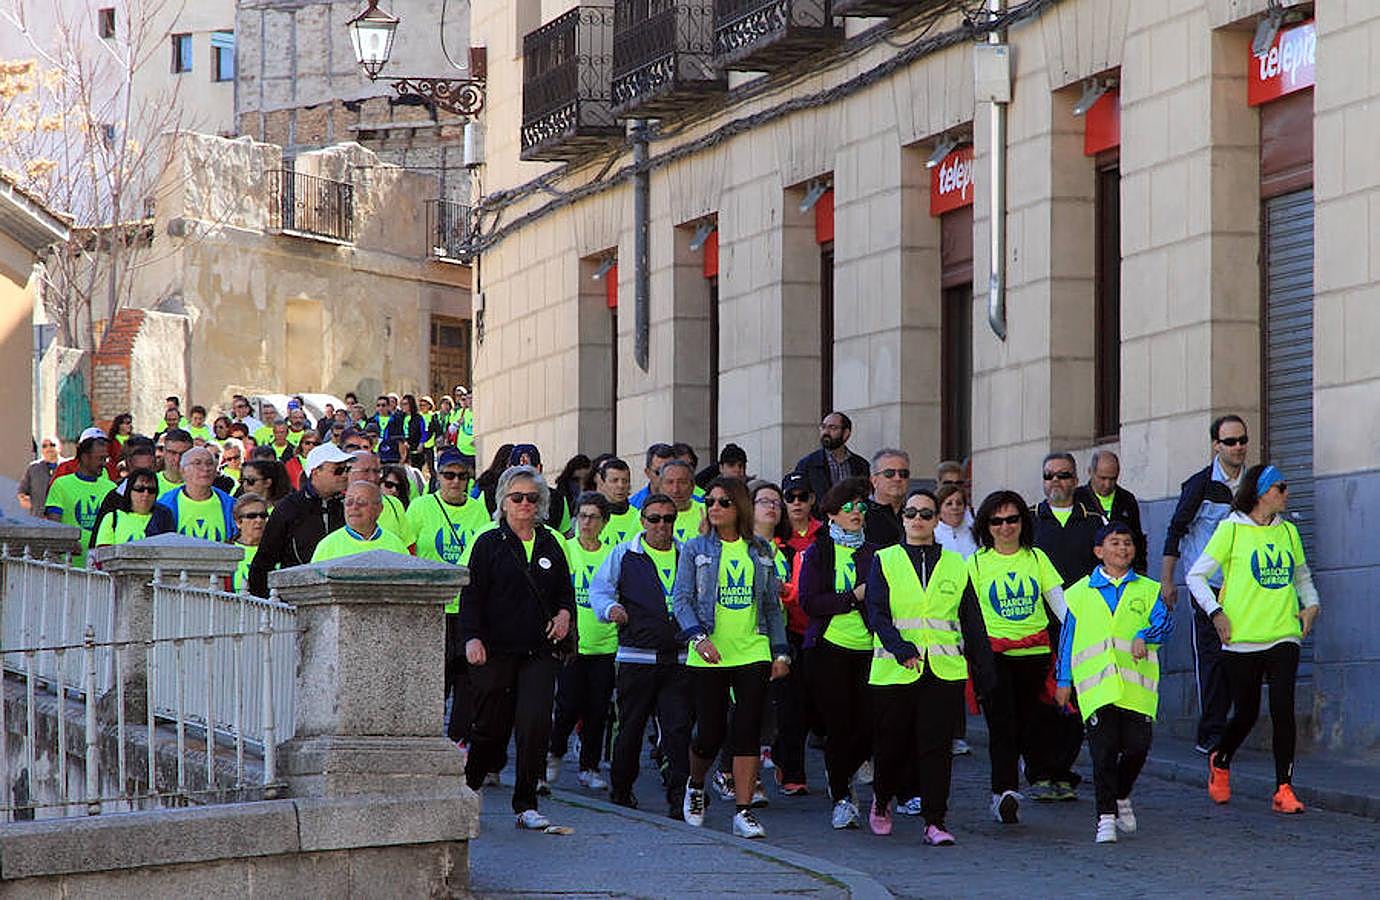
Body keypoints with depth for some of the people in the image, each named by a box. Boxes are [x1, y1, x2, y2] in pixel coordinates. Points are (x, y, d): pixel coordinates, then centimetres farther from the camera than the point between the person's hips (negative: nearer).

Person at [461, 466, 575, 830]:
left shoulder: (550, 544, 14)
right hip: (495, 650, -3)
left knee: (536, 725, -12)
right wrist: (472, 637, -16)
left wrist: (564, 613, 1)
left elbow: (565, 591, 22)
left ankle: (526, 805, -6)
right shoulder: (489, 544, 3)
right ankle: (467, 788, 28)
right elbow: (471, 595, -3)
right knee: (492, 728, 2)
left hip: (538, 652, 3)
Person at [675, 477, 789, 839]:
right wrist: (698, 637, -19)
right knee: (710, 734, 0)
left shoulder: (760, 551, 11)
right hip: (710, 656, -1)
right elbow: (682, 600, -3)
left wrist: (781, 651, 9)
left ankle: (744, 811, -4)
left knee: (748, 733, -6)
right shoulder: (695, 550, 4)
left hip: (753, 653, 2)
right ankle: (695, 786, 31)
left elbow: (772, 605, 15)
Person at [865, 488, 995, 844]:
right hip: (894, 670, -1)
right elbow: (877, 613, -6)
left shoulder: (955, 565, 13)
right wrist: (901, 649, -22)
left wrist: (984, 671, 9)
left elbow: (973, 623, 14)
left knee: (937, 746, -6)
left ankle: (935, 822, -3)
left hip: (945, 671, 1)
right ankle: (882, 801, 34)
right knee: (892, 744, 7)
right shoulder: (884, 561, 6)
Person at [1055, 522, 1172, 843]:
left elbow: (1165, 621, -1)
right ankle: (1106, 817, -2)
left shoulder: (1147, 590, 13)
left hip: (1137, 686, 1)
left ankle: (1121, 797, 27)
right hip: (1097, 687, -1)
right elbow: (1067, 638, 14)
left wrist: (1143, 636, -21)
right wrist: (1063, 681, 12)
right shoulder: (1080, 593, 12)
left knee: (1137, 747, -1)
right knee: (1103, 752, -7)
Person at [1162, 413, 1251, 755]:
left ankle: (1213, 734, 9)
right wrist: (1166, 581, -4)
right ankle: (1211, 733, -4)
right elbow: (1175, 531, -1)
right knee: (1211, 659, -7)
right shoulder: (1200, 484, -4)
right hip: (1208, 587, -4)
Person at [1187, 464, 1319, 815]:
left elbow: (1302, 574, 27)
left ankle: (1284, 789, -8)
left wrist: (1310, 604, 10)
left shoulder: (1288, 531, 12)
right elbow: (1196, 576, 1)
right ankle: (1220, 762, 35)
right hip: (1241, 639, -3)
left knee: (1283, 709, -11)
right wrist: (1216, 613, -9)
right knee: (1246, 713, 5)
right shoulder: (1231, 530, -3)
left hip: (1284, 637, 3)